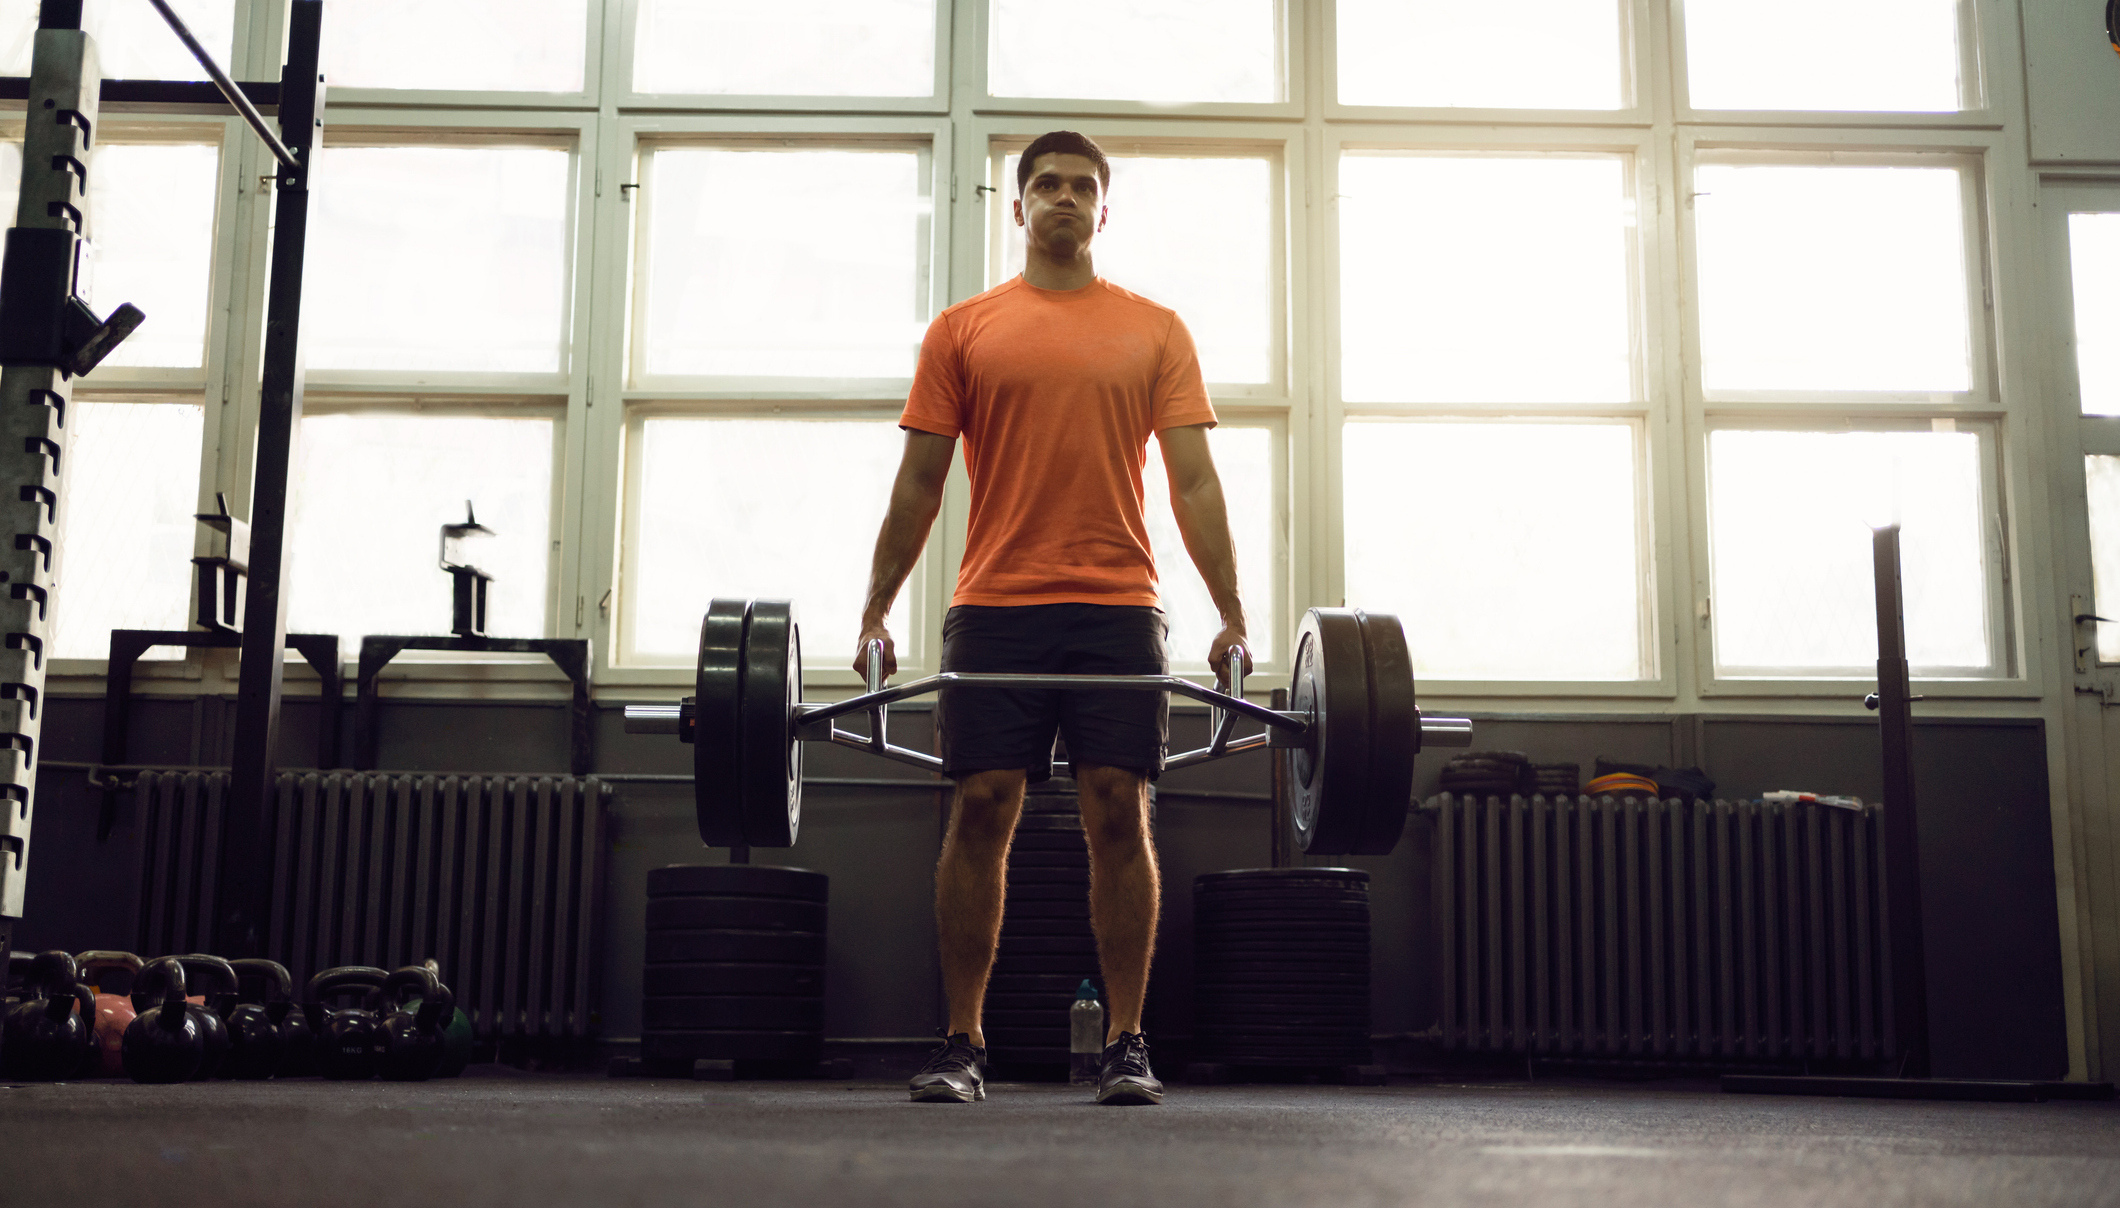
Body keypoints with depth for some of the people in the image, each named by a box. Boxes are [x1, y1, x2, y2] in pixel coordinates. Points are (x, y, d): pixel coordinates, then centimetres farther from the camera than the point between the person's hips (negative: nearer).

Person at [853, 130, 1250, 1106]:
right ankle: (962, 1044, 8)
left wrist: (1231, 617, -1)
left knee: (1118, 814, -2)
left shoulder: (1156, 332, 11)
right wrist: (875, 615, 3)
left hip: (1117, 607, 0)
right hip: (995, 608, 0)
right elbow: (918, 484, 8)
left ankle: (1126, 1044, 5)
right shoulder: (964, 330, 10)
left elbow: (1193, 481, 6)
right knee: (980, 813, -1)